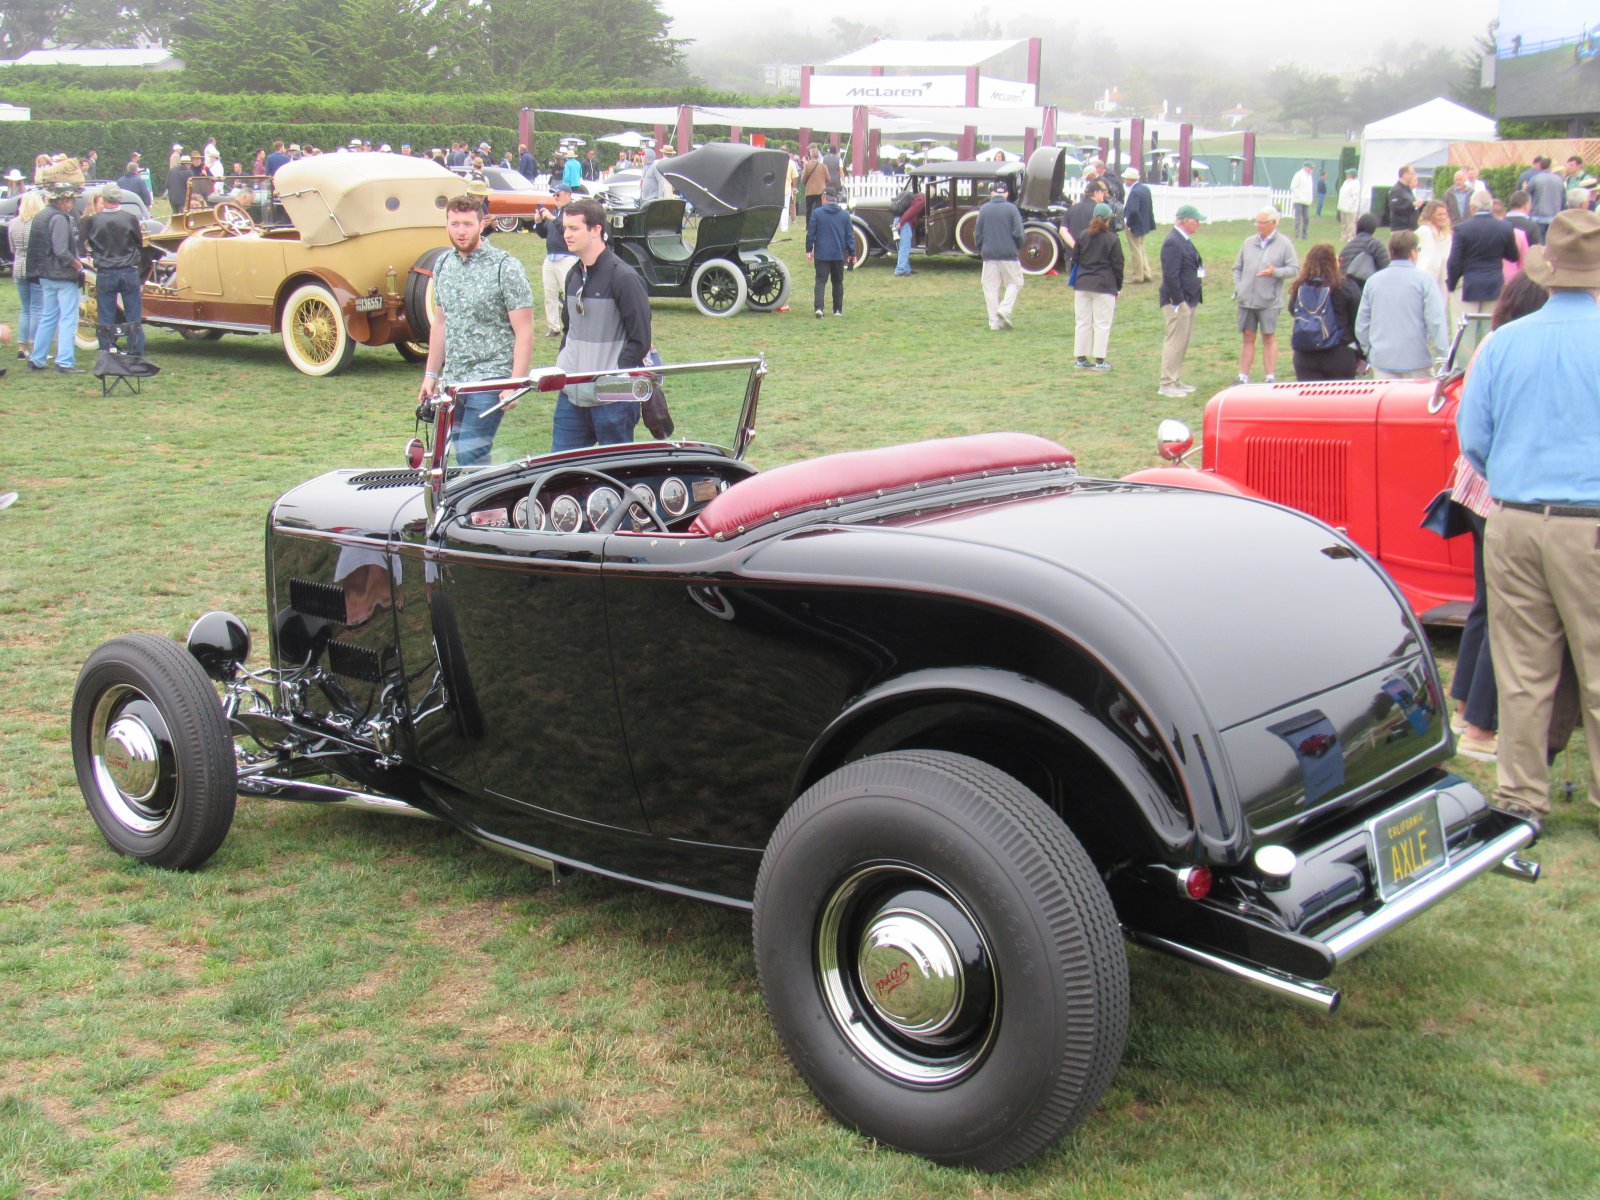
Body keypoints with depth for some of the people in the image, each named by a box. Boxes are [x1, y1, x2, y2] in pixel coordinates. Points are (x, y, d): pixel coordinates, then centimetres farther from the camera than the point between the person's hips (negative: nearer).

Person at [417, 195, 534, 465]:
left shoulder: (505, 268, -9)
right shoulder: (443, 264, 10)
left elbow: (524, 331, -11)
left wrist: (515, 385, -17)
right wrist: (431, 375, 18)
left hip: (490, 380, -6)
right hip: (453, 380, 6)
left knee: (470, 454, -16)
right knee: (456, 451, 7)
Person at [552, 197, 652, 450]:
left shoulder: (623, 277, -11)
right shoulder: (574, 275, 13)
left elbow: (640, 340, -12)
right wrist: (561, 364, 11)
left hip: (612, 399, -7)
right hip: (571, 394, 7)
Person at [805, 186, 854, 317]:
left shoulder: (817, 213, -4)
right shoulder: (845, 215, 3)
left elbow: (810, 233, -3)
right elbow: (850, 236, 4)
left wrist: (809, 250, 6)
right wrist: (852, 254, 9)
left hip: (822, 254, -2)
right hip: (839, 255, 2)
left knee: (820, 281, -1)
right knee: (838, 282, 13)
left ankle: (818, 307, -18)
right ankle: (838, 309, 15)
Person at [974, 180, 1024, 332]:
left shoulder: (984, 209, 4)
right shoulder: (1011, 208, -4)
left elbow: (977, 234, 6)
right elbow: (1018, 233, -8)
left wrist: (981, 250, 20)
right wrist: (1018, 249, 9)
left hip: (989, 255, 3)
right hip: (1009, 254, -2)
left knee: (990, 288, 6)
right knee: (1014, 282, 11)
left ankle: (995, 322, 4)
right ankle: (1005, 309, -11)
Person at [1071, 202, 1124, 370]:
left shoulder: (1083, 236, 4)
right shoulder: (1112, 239, -6)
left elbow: (1074, 259, 10)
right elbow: (1117, 265, -3)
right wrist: (1118, 286, 6)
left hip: (1082, 284, 4)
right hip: (1104, 286, -4)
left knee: (1082, 321, 9)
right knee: (1102, 323, 1)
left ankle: (1081, 359, 11)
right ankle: (1099, 361, -1)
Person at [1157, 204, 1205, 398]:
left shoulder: (1184, 240, 13)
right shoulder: (1173, 243, -19)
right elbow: (1170, 275, -23)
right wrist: (1179, 302, -21)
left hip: (1188, 300, 10)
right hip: (1178, 301, -10)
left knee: (1182, 343, 15)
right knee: (1174, 342, -6)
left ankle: (1176, 380, 24)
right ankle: (1167, 384, -1)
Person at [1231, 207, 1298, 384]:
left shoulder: (1284, 244, -2)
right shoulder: (1249, 242, 10)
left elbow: (1294, 269, -5)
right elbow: (1237, 267, 15)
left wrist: (1275, 272, -21)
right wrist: (1238, 287, 1)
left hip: (1269, 301, -4)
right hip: (1246, 300, 4)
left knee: (1269, 338, 2)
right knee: (1247, 338, 7)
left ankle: (1271, 377, 6)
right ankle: (1243, 377, 10)